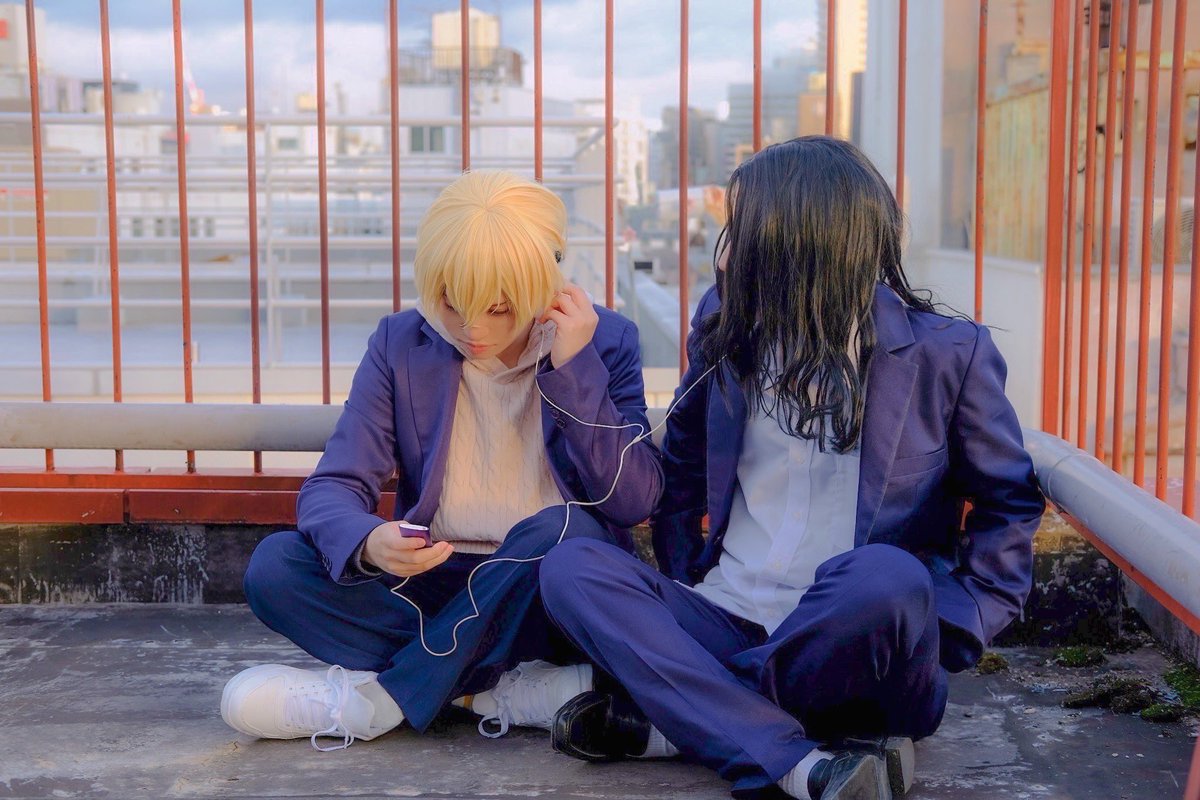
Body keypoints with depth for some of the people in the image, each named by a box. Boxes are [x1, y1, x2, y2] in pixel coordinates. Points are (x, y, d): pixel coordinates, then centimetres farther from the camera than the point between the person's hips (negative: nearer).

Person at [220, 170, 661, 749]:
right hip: (432, 585, 2)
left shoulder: (605, 341, -3)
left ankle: (374, 697, -21)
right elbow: (334, 485, -6)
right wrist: (367, 544, -30)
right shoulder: (401, 345, 0)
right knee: (274, 565, -20)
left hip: (543, 594, -2)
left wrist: (575, 369, -19)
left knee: (561, 530, -35)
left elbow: (634, 502, -13)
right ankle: (511, 692, -25)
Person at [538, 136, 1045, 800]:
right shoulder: (724, 324, 7)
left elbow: (1009, 504, 4)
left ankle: (669, 720, -17)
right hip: (727, 621, 4)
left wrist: (943, 631, -8)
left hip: (853, 646, -4)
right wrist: (681, 584, 10)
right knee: (571, 568, -20)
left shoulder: (948, 353, -4)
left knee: (885, 577, -38)